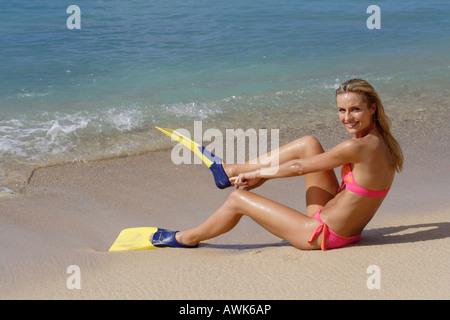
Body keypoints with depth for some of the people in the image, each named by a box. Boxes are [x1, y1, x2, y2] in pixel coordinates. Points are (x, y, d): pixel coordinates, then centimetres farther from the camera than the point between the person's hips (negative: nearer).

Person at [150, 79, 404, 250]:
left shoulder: (359, 147, -27)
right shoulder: (380, 140, 1)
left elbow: (299, 167, -16)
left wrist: (254, 173, -1)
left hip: (324, 235, -8)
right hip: (347, 229, 9)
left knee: (238, 199, 2)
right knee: (308, 143, 11)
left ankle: (187, 239, 27)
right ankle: (231, 169, 23)